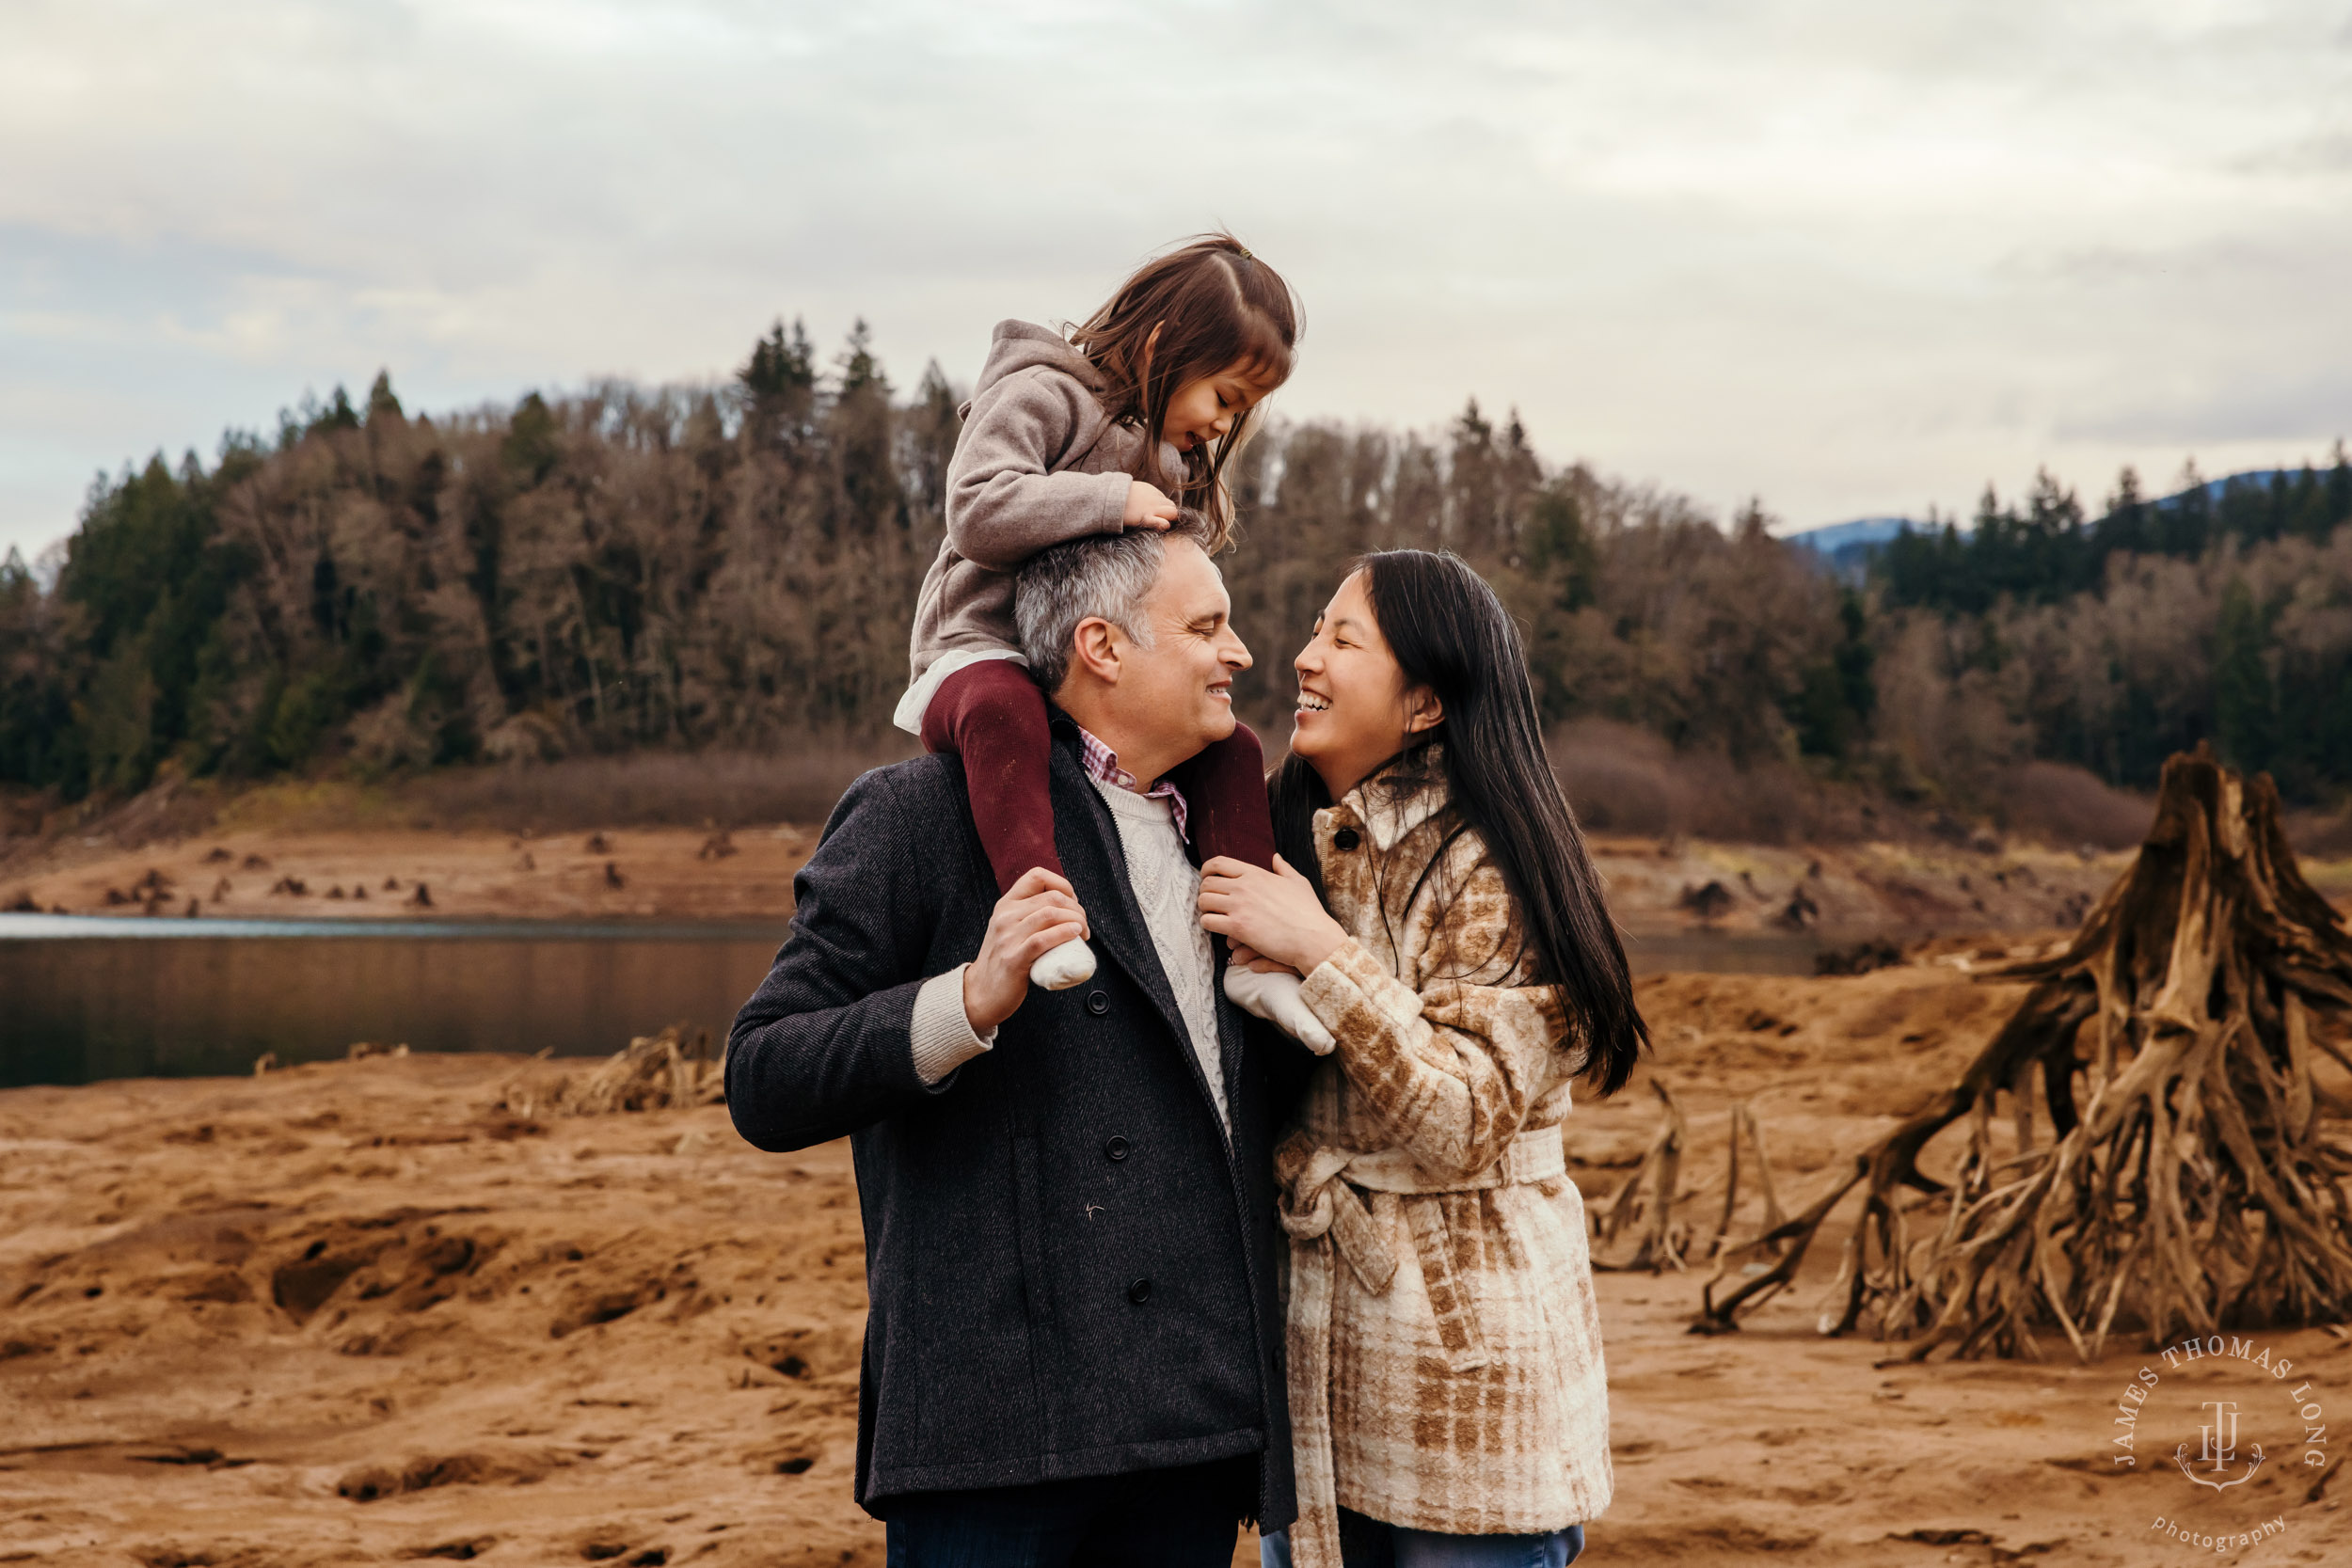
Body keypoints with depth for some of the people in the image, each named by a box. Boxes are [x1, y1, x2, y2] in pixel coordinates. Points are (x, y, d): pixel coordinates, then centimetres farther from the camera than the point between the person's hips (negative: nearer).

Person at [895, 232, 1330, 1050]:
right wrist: (1113, 500, -21)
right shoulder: (1040, 393, -7)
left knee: (1233, 747, -10)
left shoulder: (1176, 456, 20)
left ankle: (1254, 954, -10)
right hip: (986, 651, -8)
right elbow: (978, 510, -22)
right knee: (1002, 711, -42)